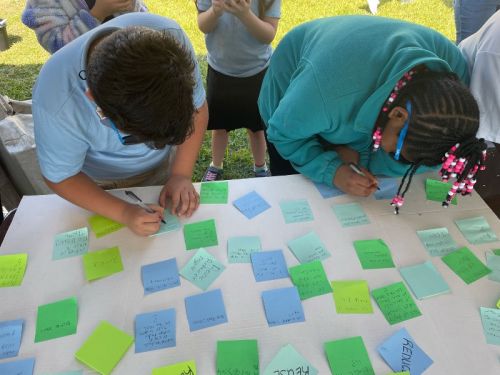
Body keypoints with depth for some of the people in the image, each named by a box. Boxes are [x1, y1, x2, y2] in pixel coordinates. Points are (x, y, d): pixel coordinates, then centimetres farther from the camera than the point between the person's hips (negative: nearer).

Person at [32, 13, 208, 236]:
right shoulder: (55, 102, -39)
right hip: (102, 183, -1)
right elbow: (59, 176, -21)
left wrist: (181, 174, -26)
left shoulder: (170, 37, -35)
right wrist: (124, 213, -32)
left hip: (163, 164, 2)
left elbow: (197, 108, -18)